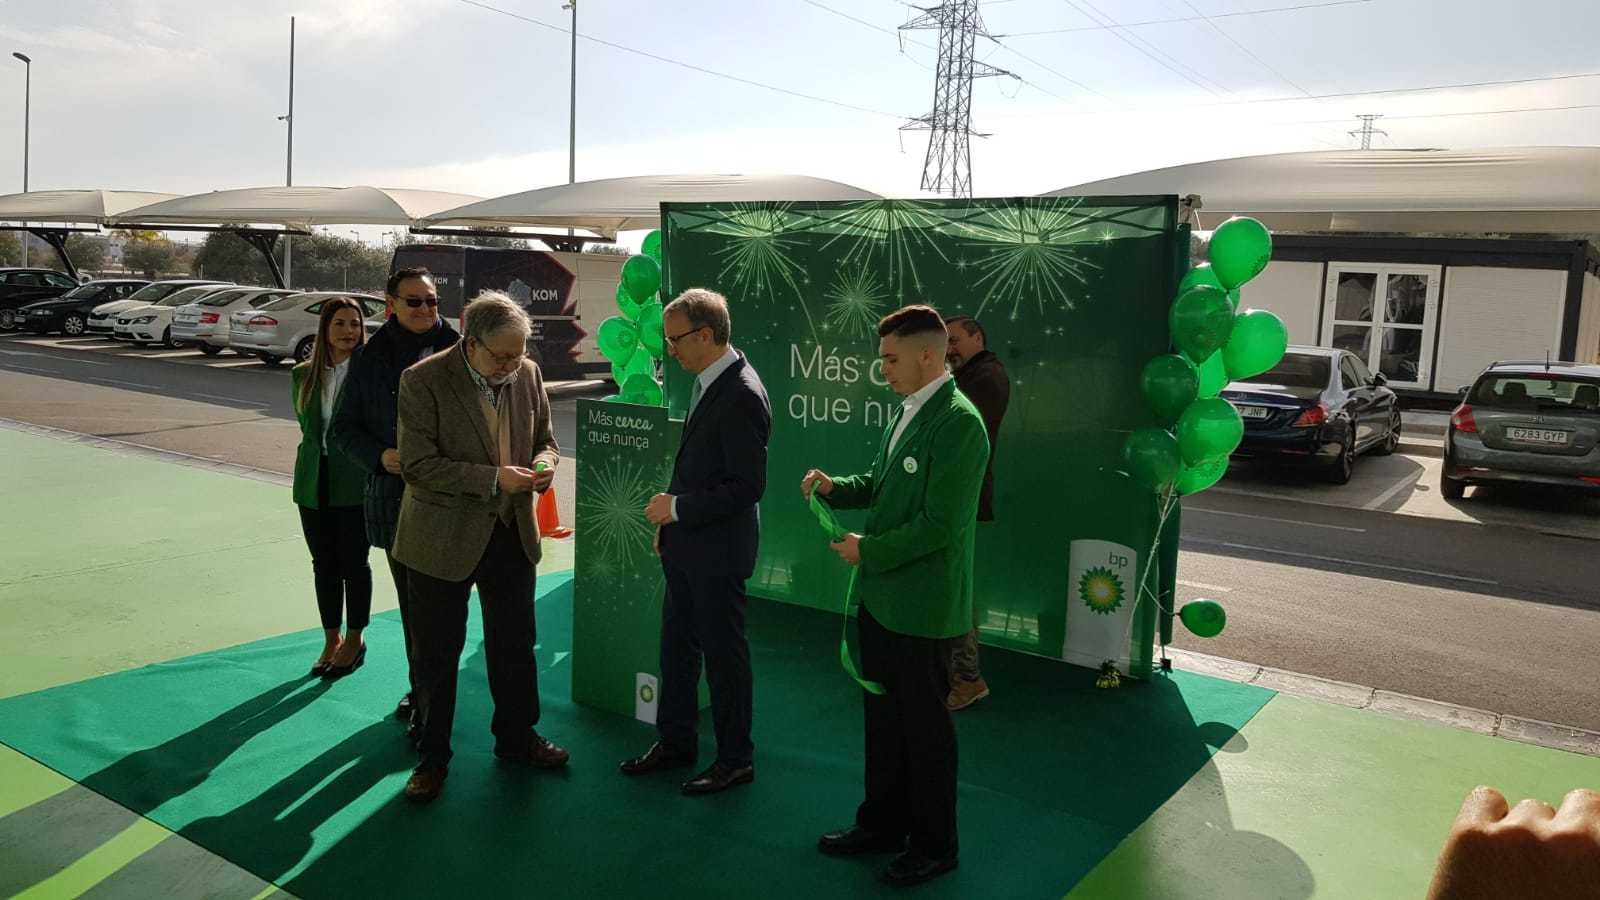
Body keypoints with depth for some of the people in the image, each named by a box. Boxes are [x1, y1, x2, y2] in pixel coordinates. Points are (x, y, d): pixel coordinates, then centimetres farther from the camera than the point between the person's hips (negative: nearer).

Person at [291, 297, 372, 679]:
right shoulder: (303, 376, 4)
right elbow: (308, 428, 7)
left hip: (355, 482, -4)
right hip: (315, 482, 4)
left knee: (354, 562, 6)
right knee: (324, 564, 12)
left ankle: (354, 640, 22)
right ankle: (331, 640, 26)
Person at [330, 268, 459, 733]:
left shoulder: (456, 353, -6)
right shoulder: (369, 359, 5)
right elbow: (343, 428, 9)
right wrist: (379, 456, -9)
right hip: (393, 496, 4)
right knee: (410, 602, 16)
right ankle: (422, 690, 31)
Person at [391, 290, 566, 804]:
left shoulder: (528, 374, -2)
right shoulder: (424, 380, -16)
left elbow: (544, 437, 12)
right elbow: (417, 464, -19)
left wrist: (544, 463, -12)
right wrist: (493, 479, -25)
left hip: (512, 531, 4)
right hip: (443, 537, -4)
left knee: (515, 644, 16)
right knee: (436, 651, 9)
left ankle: (516, 737, 36)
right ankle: (432, 757, 26)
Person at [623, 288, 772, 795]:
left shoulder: (742, 396, -22)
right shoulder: (706, 383, 7)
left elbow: (748, 486, -24)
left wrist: (678, 507, -18)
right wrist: (670, 520, 13)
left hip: (718, 549, -9)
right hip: (686, 544, 9)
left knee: (723, 654, 5)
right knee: (676, 646, 19)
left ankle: (736, 759, 23)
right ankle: (675, 742, 36)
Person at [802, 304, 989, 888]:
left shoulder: (957, 423, -21)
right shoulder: (908, 412, 8)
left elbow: (940, 525, -24)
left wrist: (868, 551, -15)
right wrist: (834, 487, 1)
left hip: (920, 604, -9)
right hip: (881, 596, 9)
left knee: (924, 725, 7)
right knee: (883, 714, 20)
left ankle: (934, 846, 25)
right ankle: (883, 823, 37)